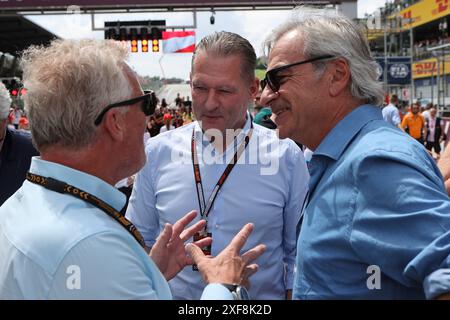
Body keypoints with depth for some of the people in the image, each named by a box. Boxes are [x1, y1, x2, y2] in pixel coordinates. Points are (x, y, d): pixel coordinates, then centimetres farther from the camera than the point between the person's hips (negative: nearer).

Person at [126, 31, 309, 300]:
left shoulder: (287, 158, -11)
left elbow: (298, 254, -5)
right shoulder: (156, 153, -7)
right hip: (173, 293, 2)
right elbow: (139, 243, 1)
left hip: (263, 297, -1)